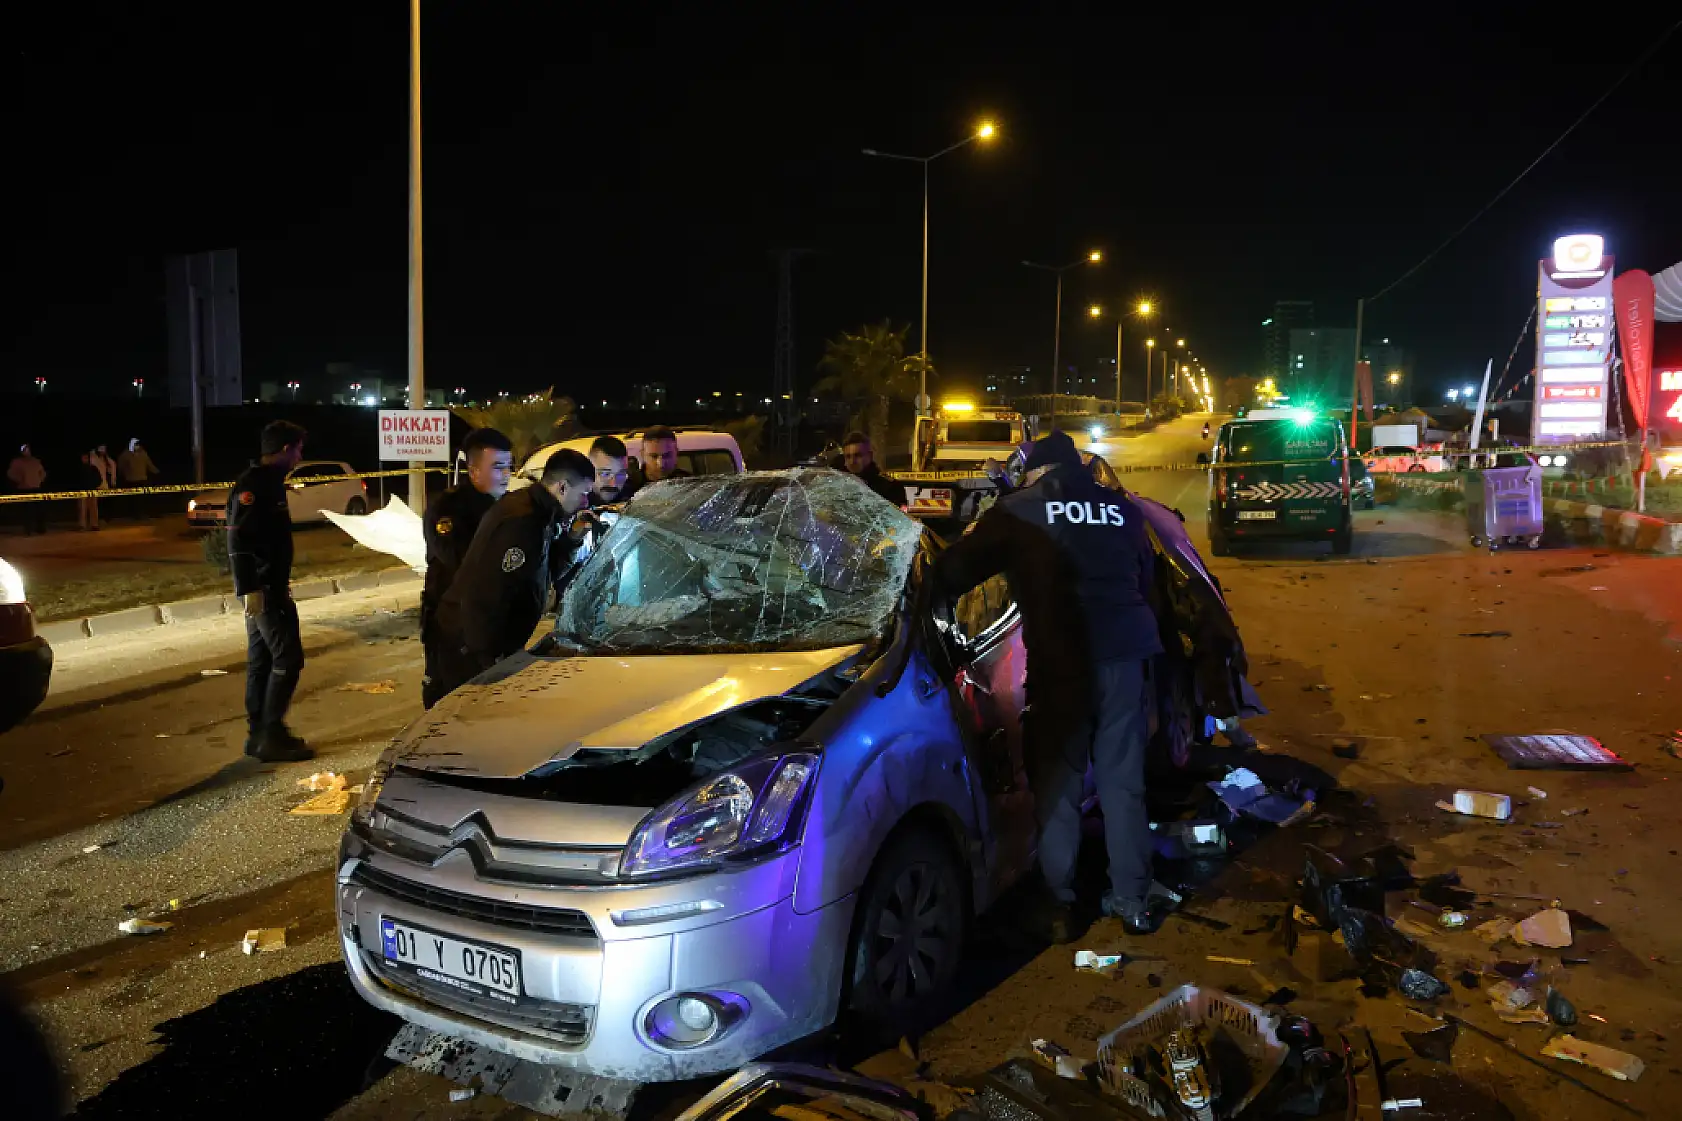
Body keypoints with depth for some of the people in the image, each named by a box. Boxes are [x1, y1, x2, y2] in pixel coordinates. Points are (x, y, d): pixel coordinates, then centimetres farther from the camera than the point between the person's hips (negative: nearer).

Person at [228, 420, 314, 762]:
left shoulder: (269, 481, 14)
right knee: (287, 658, -8)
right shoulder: (253, 484, -16)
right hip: (263, 589, -10)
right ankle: (271, 735, -3)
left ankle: (260, 734, 18)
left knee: (261, 660, 12)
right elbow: (238, 539, -23)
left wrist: (279, 584, 23)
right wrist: (250, 589, -27)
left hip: (269, 587, 10)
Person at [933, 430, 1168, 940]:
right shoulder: (1121, 509, 12)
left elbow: (956, 569, 0)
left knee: (1057, 783, 7)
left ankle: (1060, 903, 10)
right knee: (1123, 782, 12)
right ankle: (1133, 900, 17)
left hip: (1059, 661, -3)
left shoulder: (1018, 510, 1)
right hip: (1123, 654, 4)